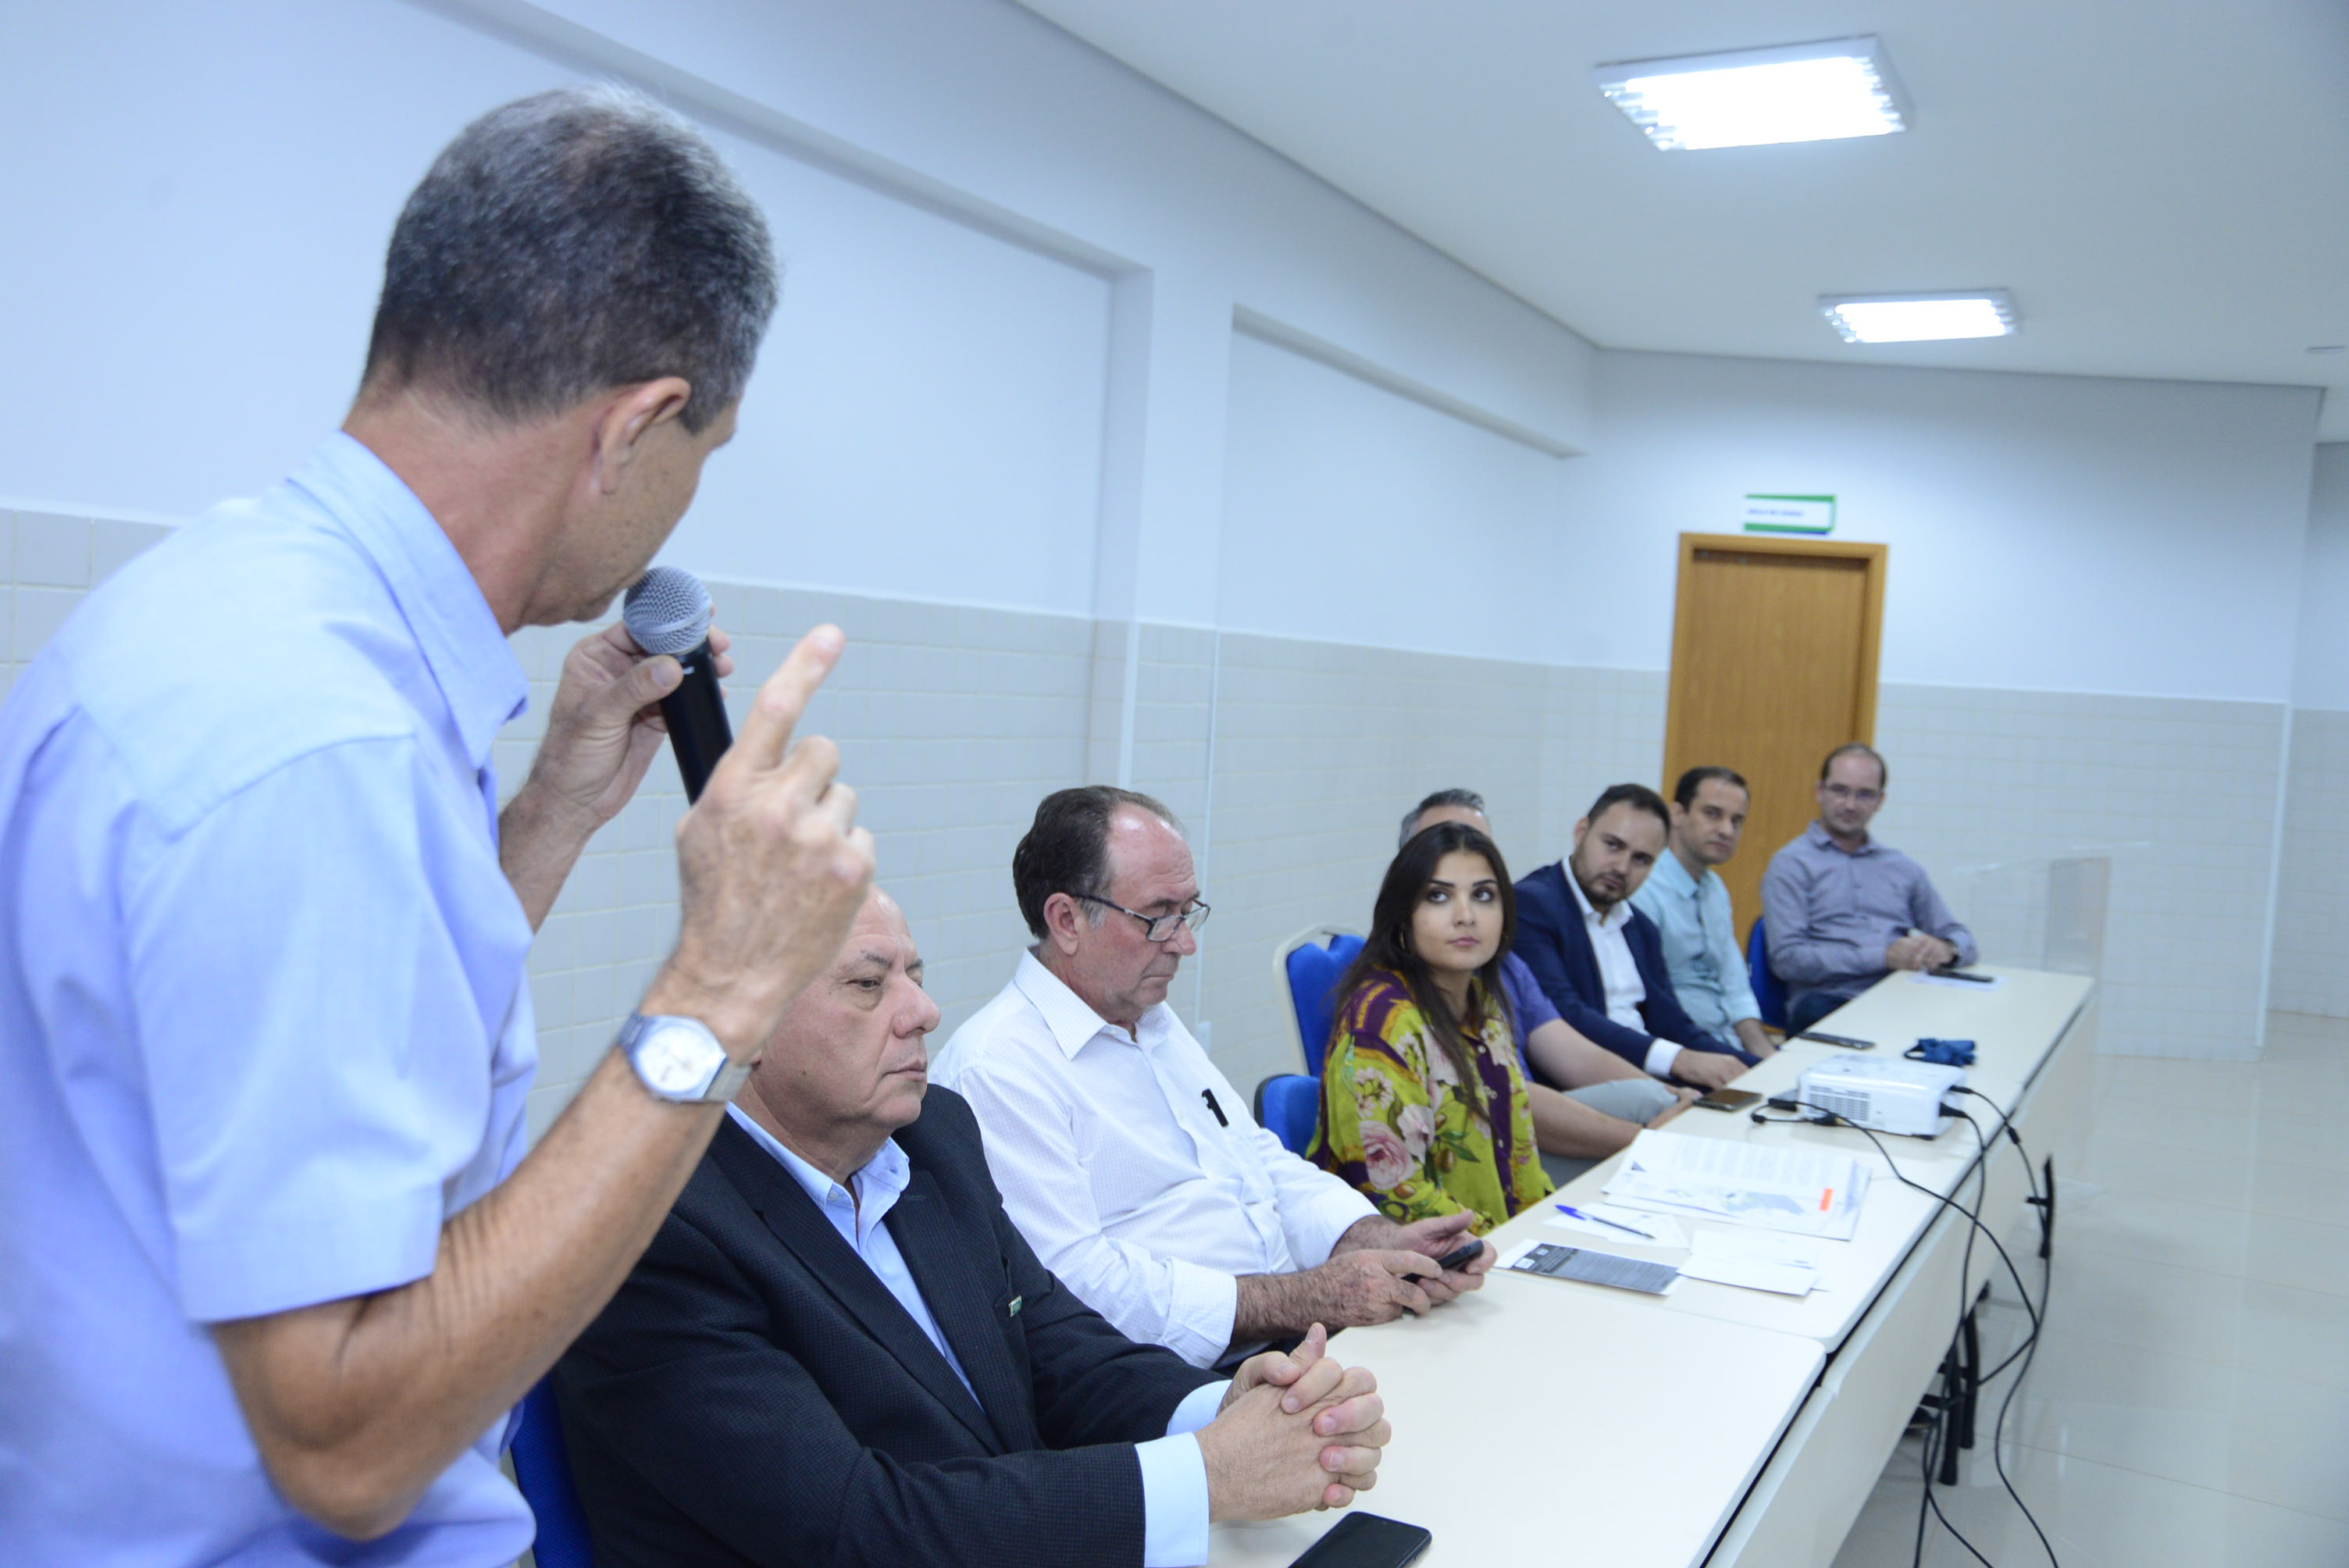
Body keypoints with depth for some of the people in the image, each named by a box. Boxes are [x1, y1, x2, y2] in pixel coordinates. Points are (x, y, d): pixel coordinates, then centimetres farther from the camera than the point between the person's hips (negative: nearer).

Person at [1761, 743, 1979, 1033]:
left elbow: (1963, 938, 25)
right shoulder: (1792, 864, 6)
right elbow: (1787, 958, -6)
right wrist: (1883, 957, -11)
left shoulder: (1903, 868, 23)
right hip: (1828, 1004, -4)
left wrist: (1946, 949, -2)